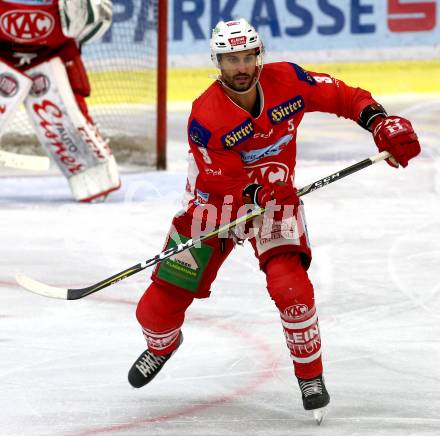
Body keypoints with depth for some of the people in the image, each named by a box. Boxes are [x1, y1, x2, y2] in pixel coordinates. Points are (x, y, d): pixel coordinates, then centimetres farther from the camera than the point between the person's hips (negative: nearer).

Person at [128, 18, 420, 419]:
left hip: (274, 198, 1)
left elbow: (343, 98, -5)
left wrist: (383, 125, -19)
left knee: (289, 286, -26)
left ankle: (311, 376, -4)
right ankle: (162, 345, 38)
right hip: (214, 202, -1)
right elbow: (220, 184, -24)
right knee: (160, 305, -1)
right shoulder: (205, 118, -24)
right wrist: (257, 190, -42)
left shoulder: (287, 81, -16)